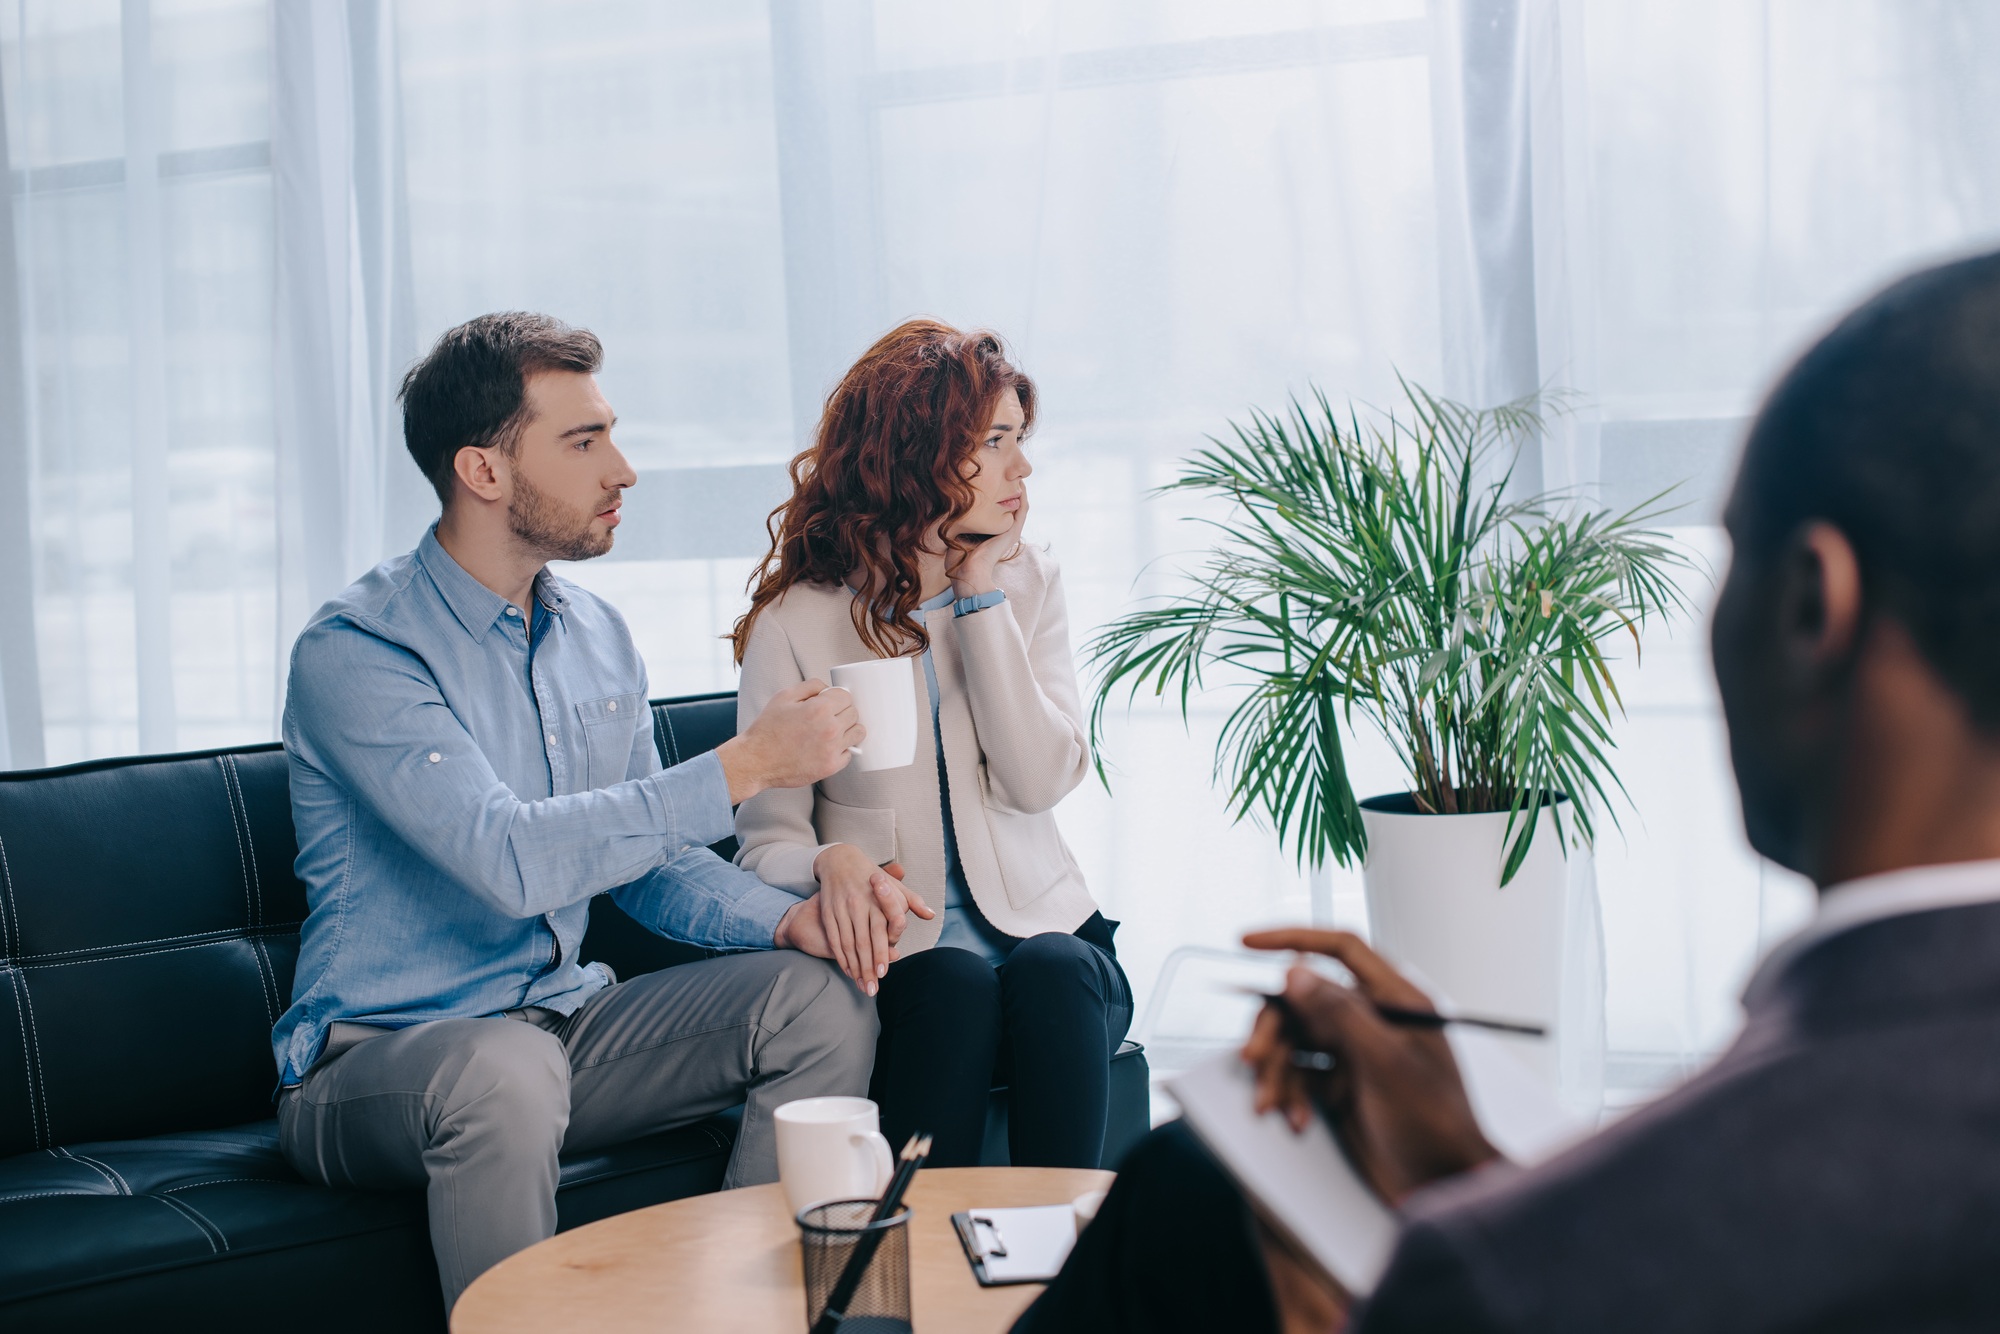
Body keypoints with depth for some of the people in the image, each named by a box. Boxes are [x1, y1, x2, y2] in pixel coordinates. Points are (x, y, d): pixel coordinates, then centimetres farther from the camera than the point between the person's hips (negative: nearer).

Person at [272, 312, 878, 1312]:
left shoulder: (597, 637, 9)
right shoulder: (356, 650, -16)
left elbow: (646, 856, 13)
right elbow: (511, 860, -28)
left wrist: (786, 919, -8)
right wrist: (744, 767, -26)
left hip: (567, 1023, 7)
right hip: (375, 1059, -7)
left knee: (821, 1001, -11)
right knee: (504, 1071, -40)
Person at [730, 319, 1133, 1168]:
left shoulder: (1025, 583, 9)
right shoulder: (797, 620, 0)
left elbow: (1041, 780, -7)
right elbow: (767, 843, -2)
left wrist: (980, 595, -7)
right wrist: (834, 863, -26)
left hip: (1040, 926, 2)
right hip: (893, 955, -2)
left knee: (1053, 975, -31)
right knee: (955, 988, -34)